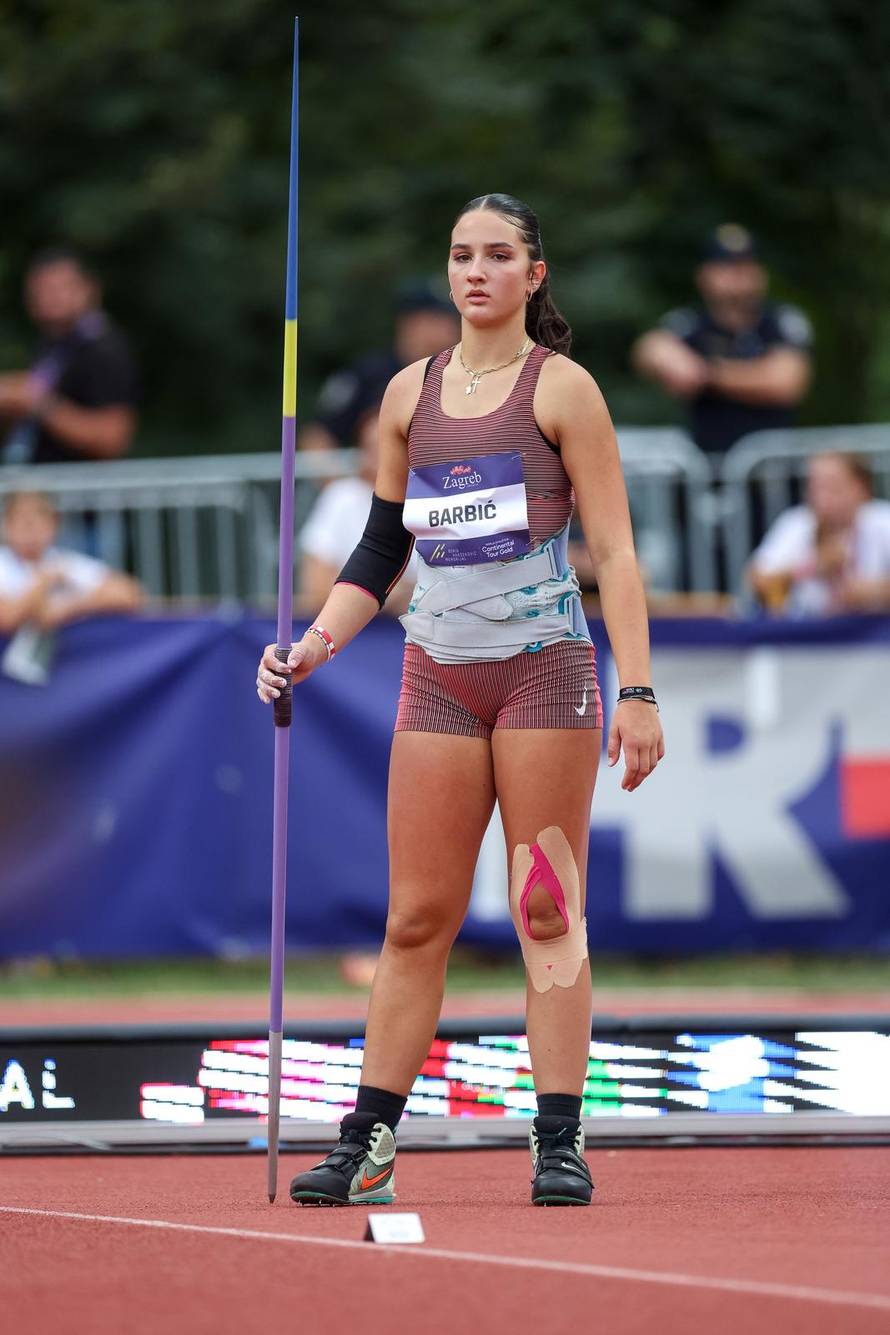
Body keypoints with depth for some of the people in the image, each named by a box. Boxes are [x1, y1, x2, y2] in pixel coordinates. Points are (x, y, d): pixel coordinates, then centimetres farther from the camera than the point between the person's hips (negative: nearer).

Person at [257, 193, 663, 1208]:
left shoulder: (560, 388, -1)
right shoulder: (410, 394, 12)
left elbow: (613, 549, -4)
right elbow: (381, 549, 18)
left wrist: (637, 691, -11)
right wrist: (314, 645, 4)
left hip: (546, 667, -4)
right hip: (438, 673, 4)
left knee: (549, 914, -4)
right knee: (416, 917, 1)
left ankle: (559, 1144, -2)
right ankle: (366, 1144, 4)